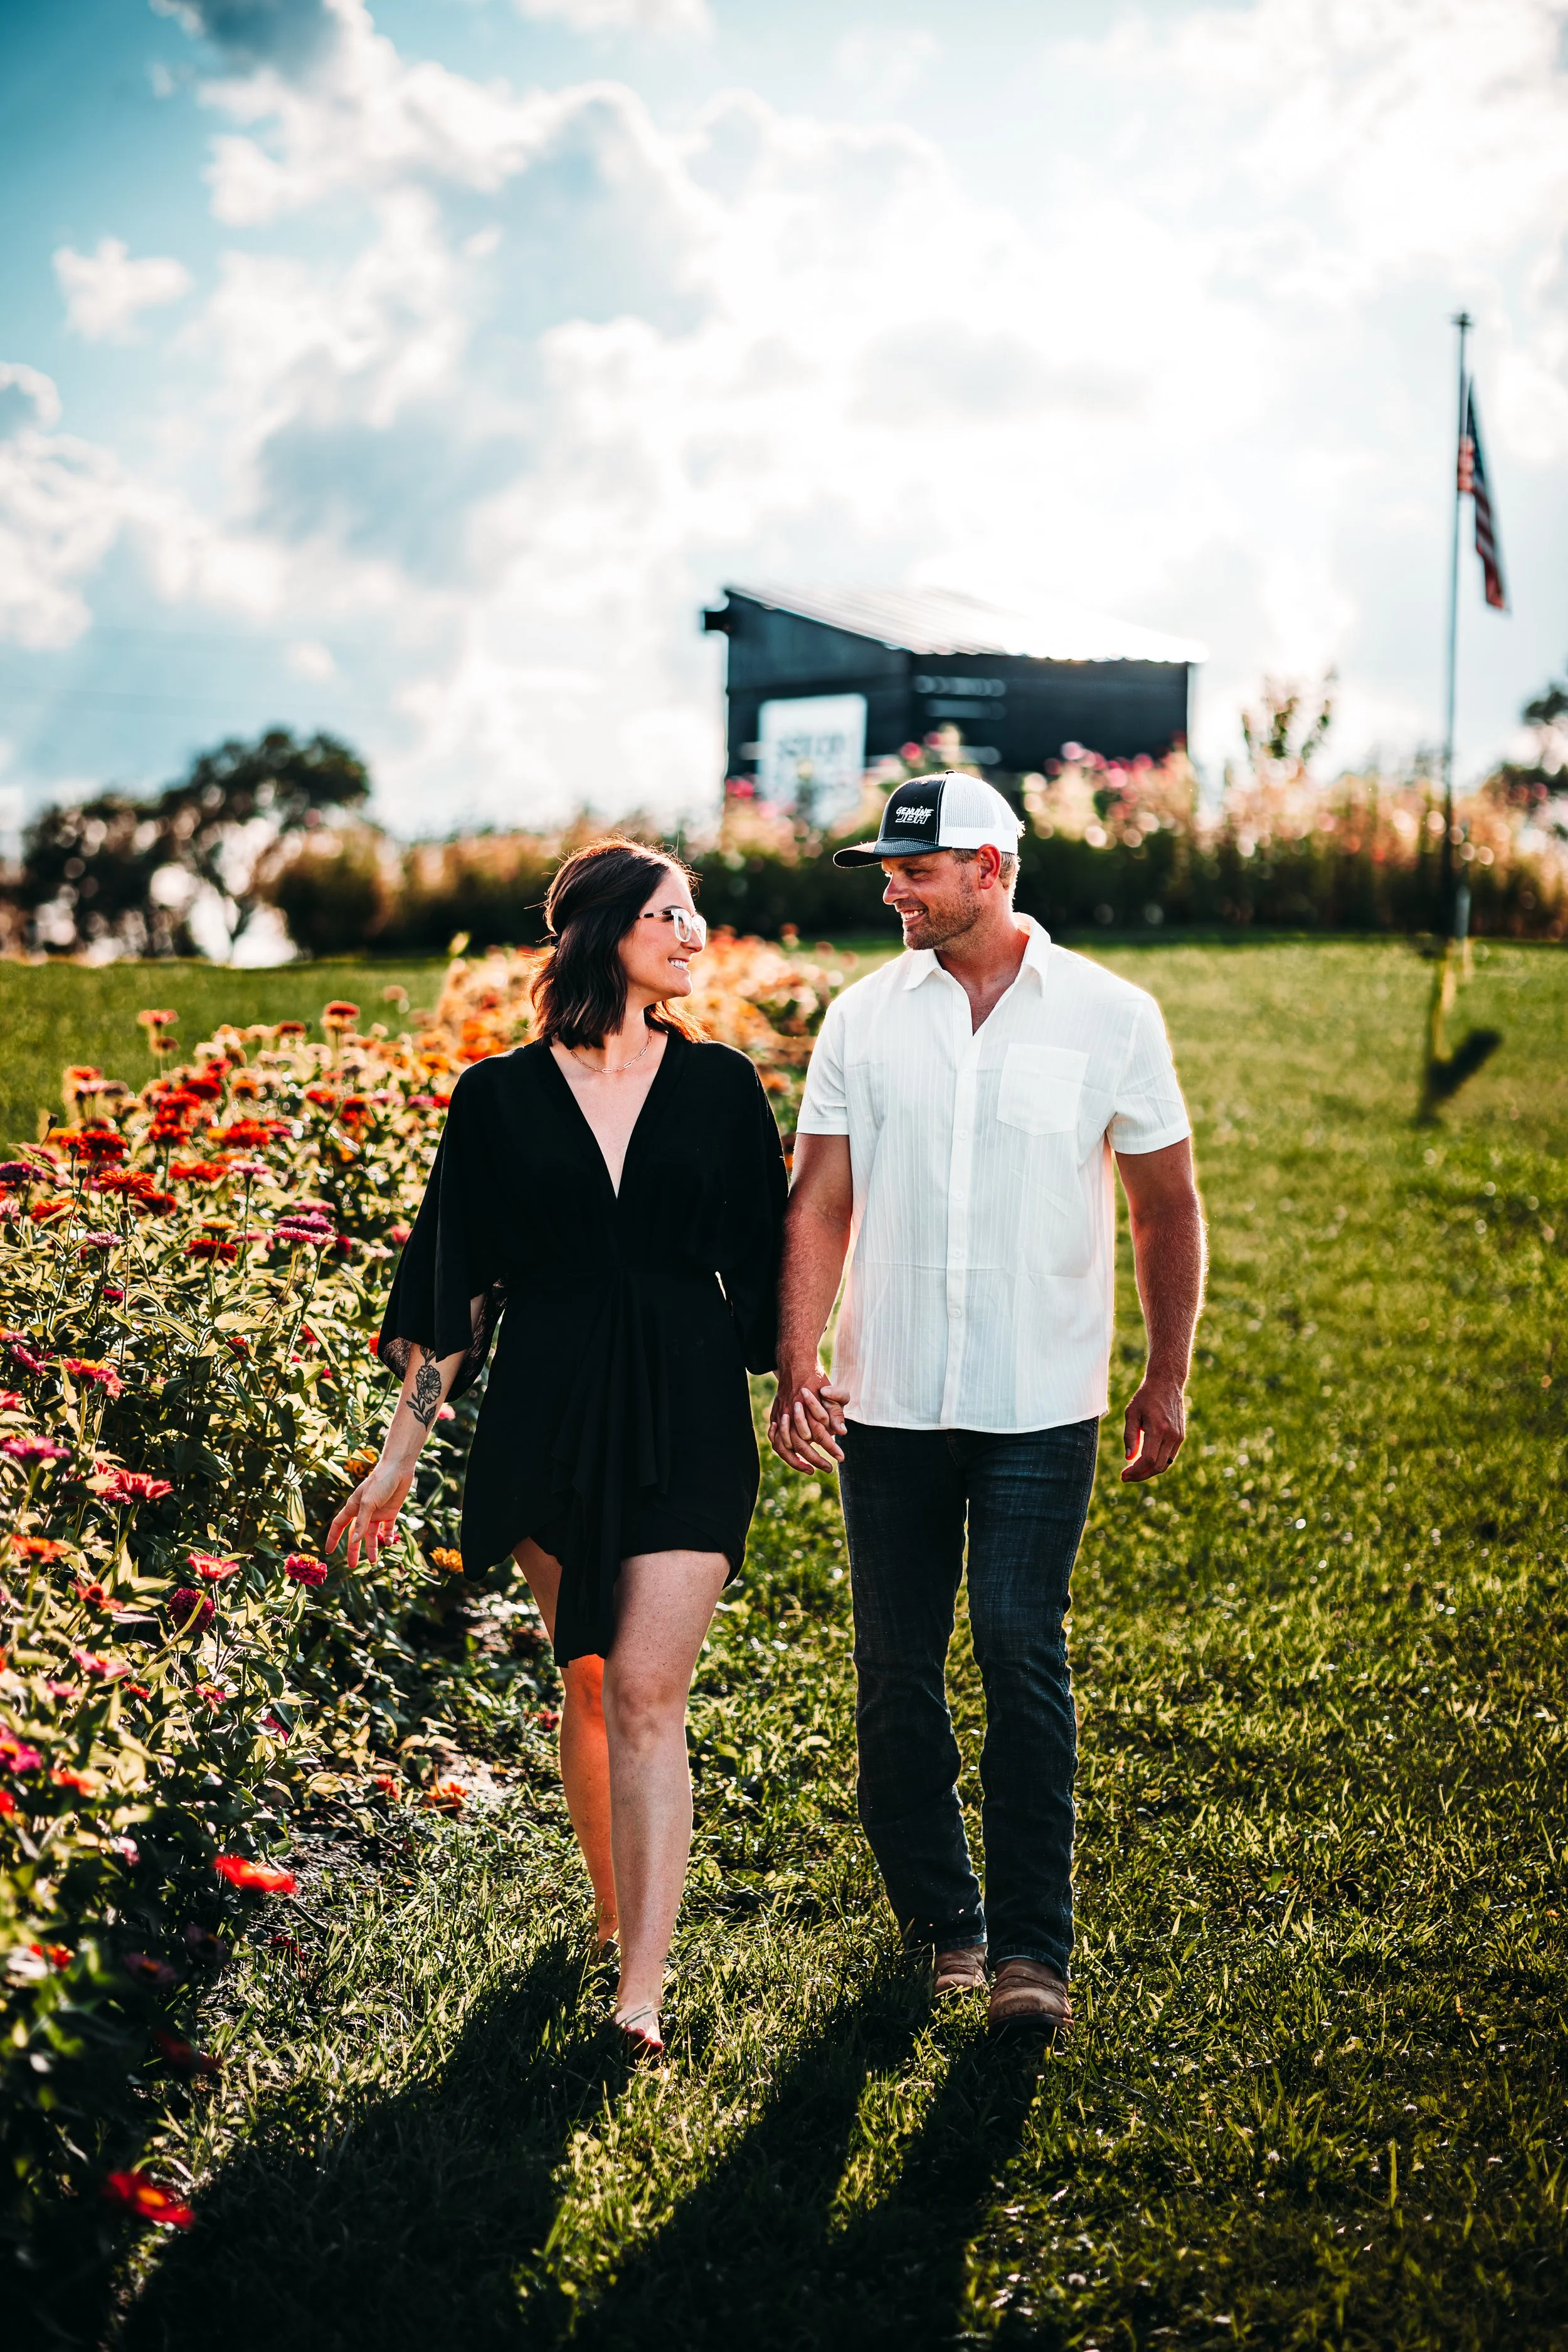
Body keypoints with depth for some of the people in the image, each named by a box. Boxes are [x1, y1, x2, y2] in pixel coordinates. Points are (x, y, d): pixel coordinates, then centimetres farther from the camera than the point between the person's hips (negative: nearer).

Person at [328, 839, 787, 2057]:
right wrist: (401, 1453, 4)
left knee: (647, 1688, -10)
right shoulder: (503, 1097, 2)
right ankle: (613, 1911, 33)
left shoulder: (719, 1085, 3)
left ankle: (642, 1989, -11)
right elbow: (456, 1285, 5)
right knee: (588, 1685, 12)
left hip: (687, 1418, -1)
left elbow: (761, 1265, 10)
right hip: (550, 1413, 1)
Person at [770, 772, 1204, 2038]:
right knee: (898, 1671, 7)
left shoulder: (1110, 1016, 0)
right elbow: (821, 1202, 3)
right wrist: (797, 1362, -8)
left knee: (1023, 1657, -12)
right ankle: (940, 1919, 23)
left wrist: (1168, 1379, 5)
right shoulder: (865, 1017, 5)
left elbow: (1168, 1208, 7)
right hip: (890, 1403, 3)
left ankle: (1032, 1948, -3)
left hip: (1041, 1408, -3)